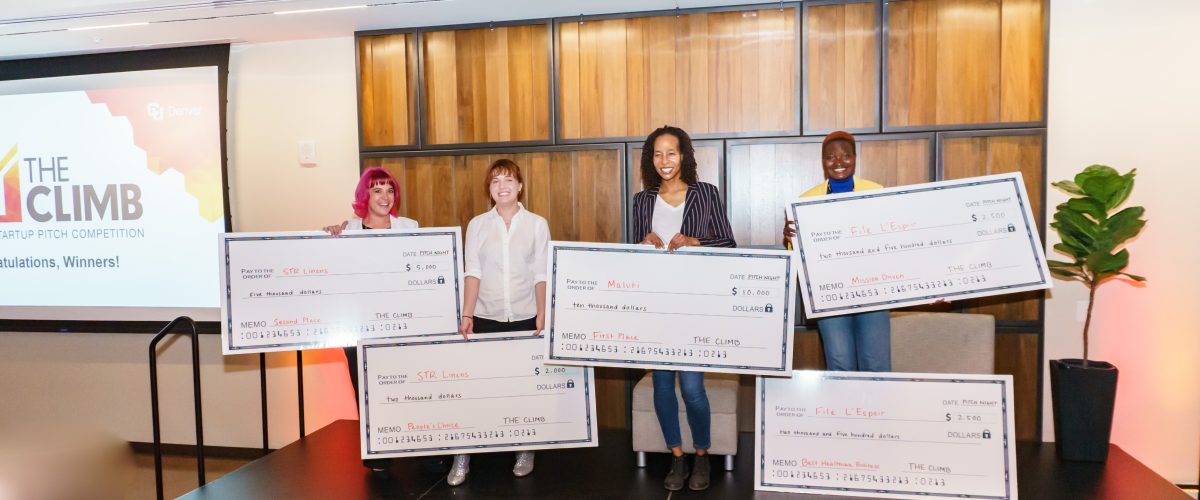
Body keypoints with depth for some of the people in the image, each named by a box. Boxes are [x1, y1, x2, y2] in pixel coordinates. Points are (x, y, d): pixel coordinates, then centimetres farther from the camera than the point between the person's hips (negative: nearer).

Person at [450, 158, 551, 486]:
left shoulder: (537, 224, 3)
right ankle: (463, 455, 9)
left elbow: (540, 275, 1)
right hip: (485, 317, 0)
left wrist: (542, 316, -4)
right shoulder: (477, 225, 4)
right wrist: (466, 315, -9)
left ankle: (525, 450, 22)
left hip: (525, 318, 0)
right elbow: (472, 273, -1)